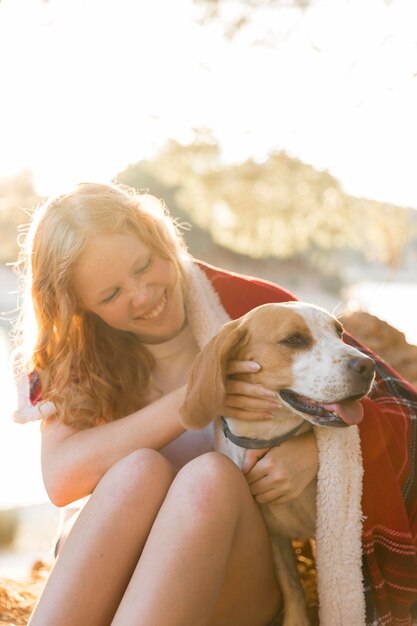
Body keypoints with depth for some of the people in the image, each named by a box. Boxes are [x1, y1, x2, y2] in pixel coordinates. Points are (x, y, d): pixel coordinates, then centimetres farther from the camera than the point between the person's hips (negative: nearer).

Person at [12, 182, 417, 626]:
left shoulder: (252, 305, -4)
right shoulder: (75, 355, 0)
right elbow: (60, 477, -17)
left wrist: (313, 451, -21)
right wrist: (190, 401, -25)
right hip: (110, 580, 1)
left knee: (211, 475, -33)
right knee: (141, 469, -31)